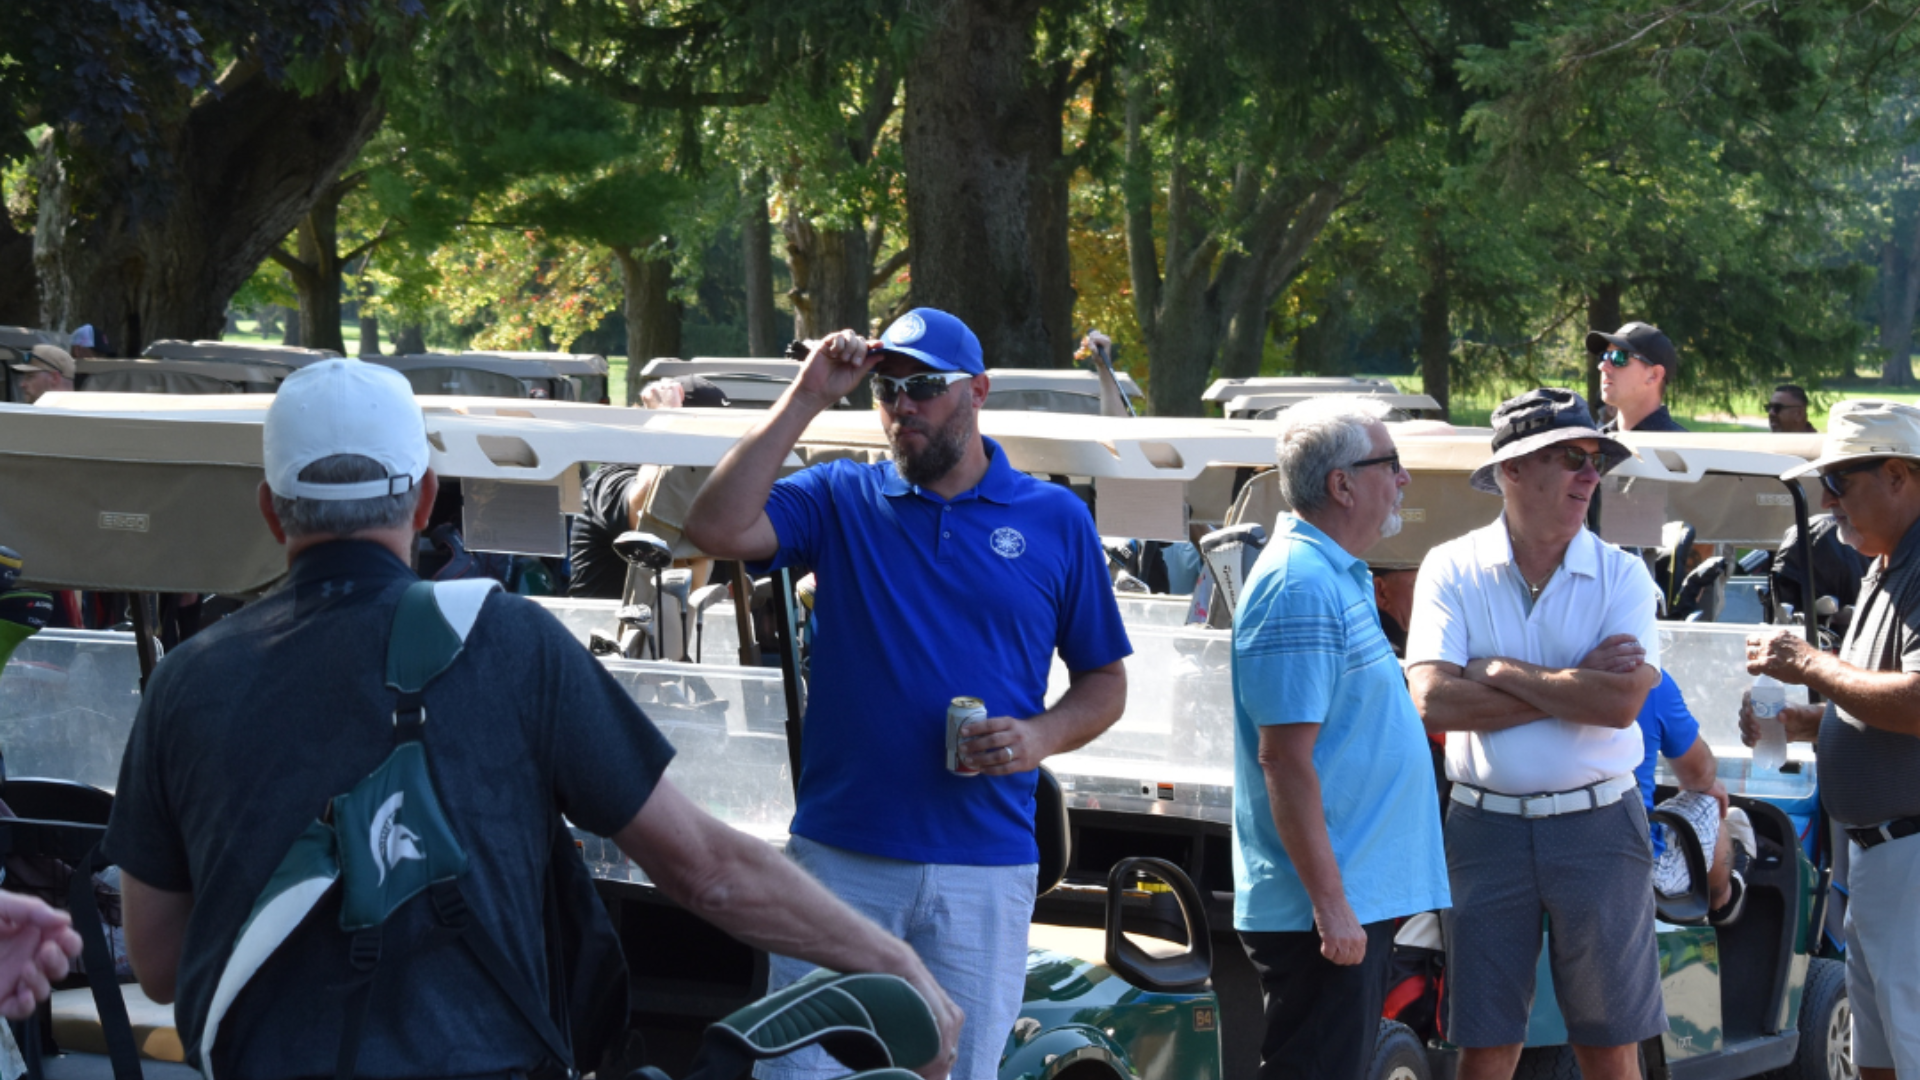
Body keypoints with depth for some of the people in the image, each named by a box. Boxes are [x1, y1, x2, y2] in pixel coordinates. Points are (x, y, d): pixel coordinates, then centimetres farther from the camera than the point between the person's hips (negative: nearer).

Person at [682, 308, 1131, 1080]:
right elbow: (717, 529, -12)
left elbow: (1104, 683, 12)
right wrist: (805, 399, -10)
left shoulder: (1056, 522, 8)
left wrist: (1041, 737, -9)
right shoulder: (840, 500, 6)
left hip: (985, 866, 1)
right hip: (839, 860, 0)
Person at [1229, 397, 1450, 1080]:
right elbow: (1286, 757, -22)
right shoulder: (1300, 585, -17)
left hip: (1357, 901, 10)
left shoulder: (1337, 576, 16)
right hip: (1326, 914, -10)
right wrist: (1330, 905, -24)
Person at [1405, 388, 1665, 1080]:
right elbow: (1434, 703, -12)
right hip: (1486, 831, 0)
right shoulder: (1453, 570, 1)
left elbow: (1622, 703, -14)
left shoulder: (1621, 575, 1)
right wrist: (1574, 684, -12)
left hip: (1596, 826, 0)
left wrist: (1500, 672, -11)